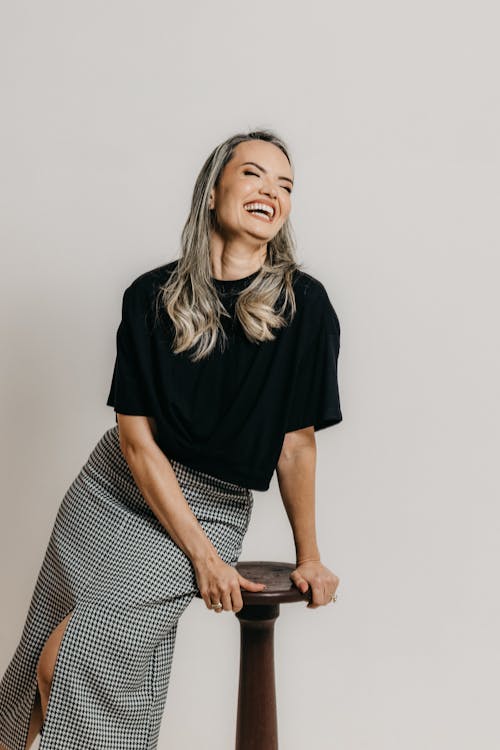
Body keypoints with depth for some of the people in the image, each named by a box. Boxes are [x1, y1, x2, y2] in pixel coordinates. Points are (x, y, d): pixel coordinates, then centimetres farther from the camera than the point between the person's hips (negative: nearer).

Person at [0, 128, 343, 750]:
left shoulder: (306, 307, -12)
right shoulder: (152, 296, -8)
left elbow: (296, 442, -5)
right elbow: (137, 438, -11)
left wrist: (308, 557, 2)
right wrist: (202, 556, -15)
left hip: (210, 508, -2)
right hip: (111, 489, 3)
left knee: (68, 664, -15)